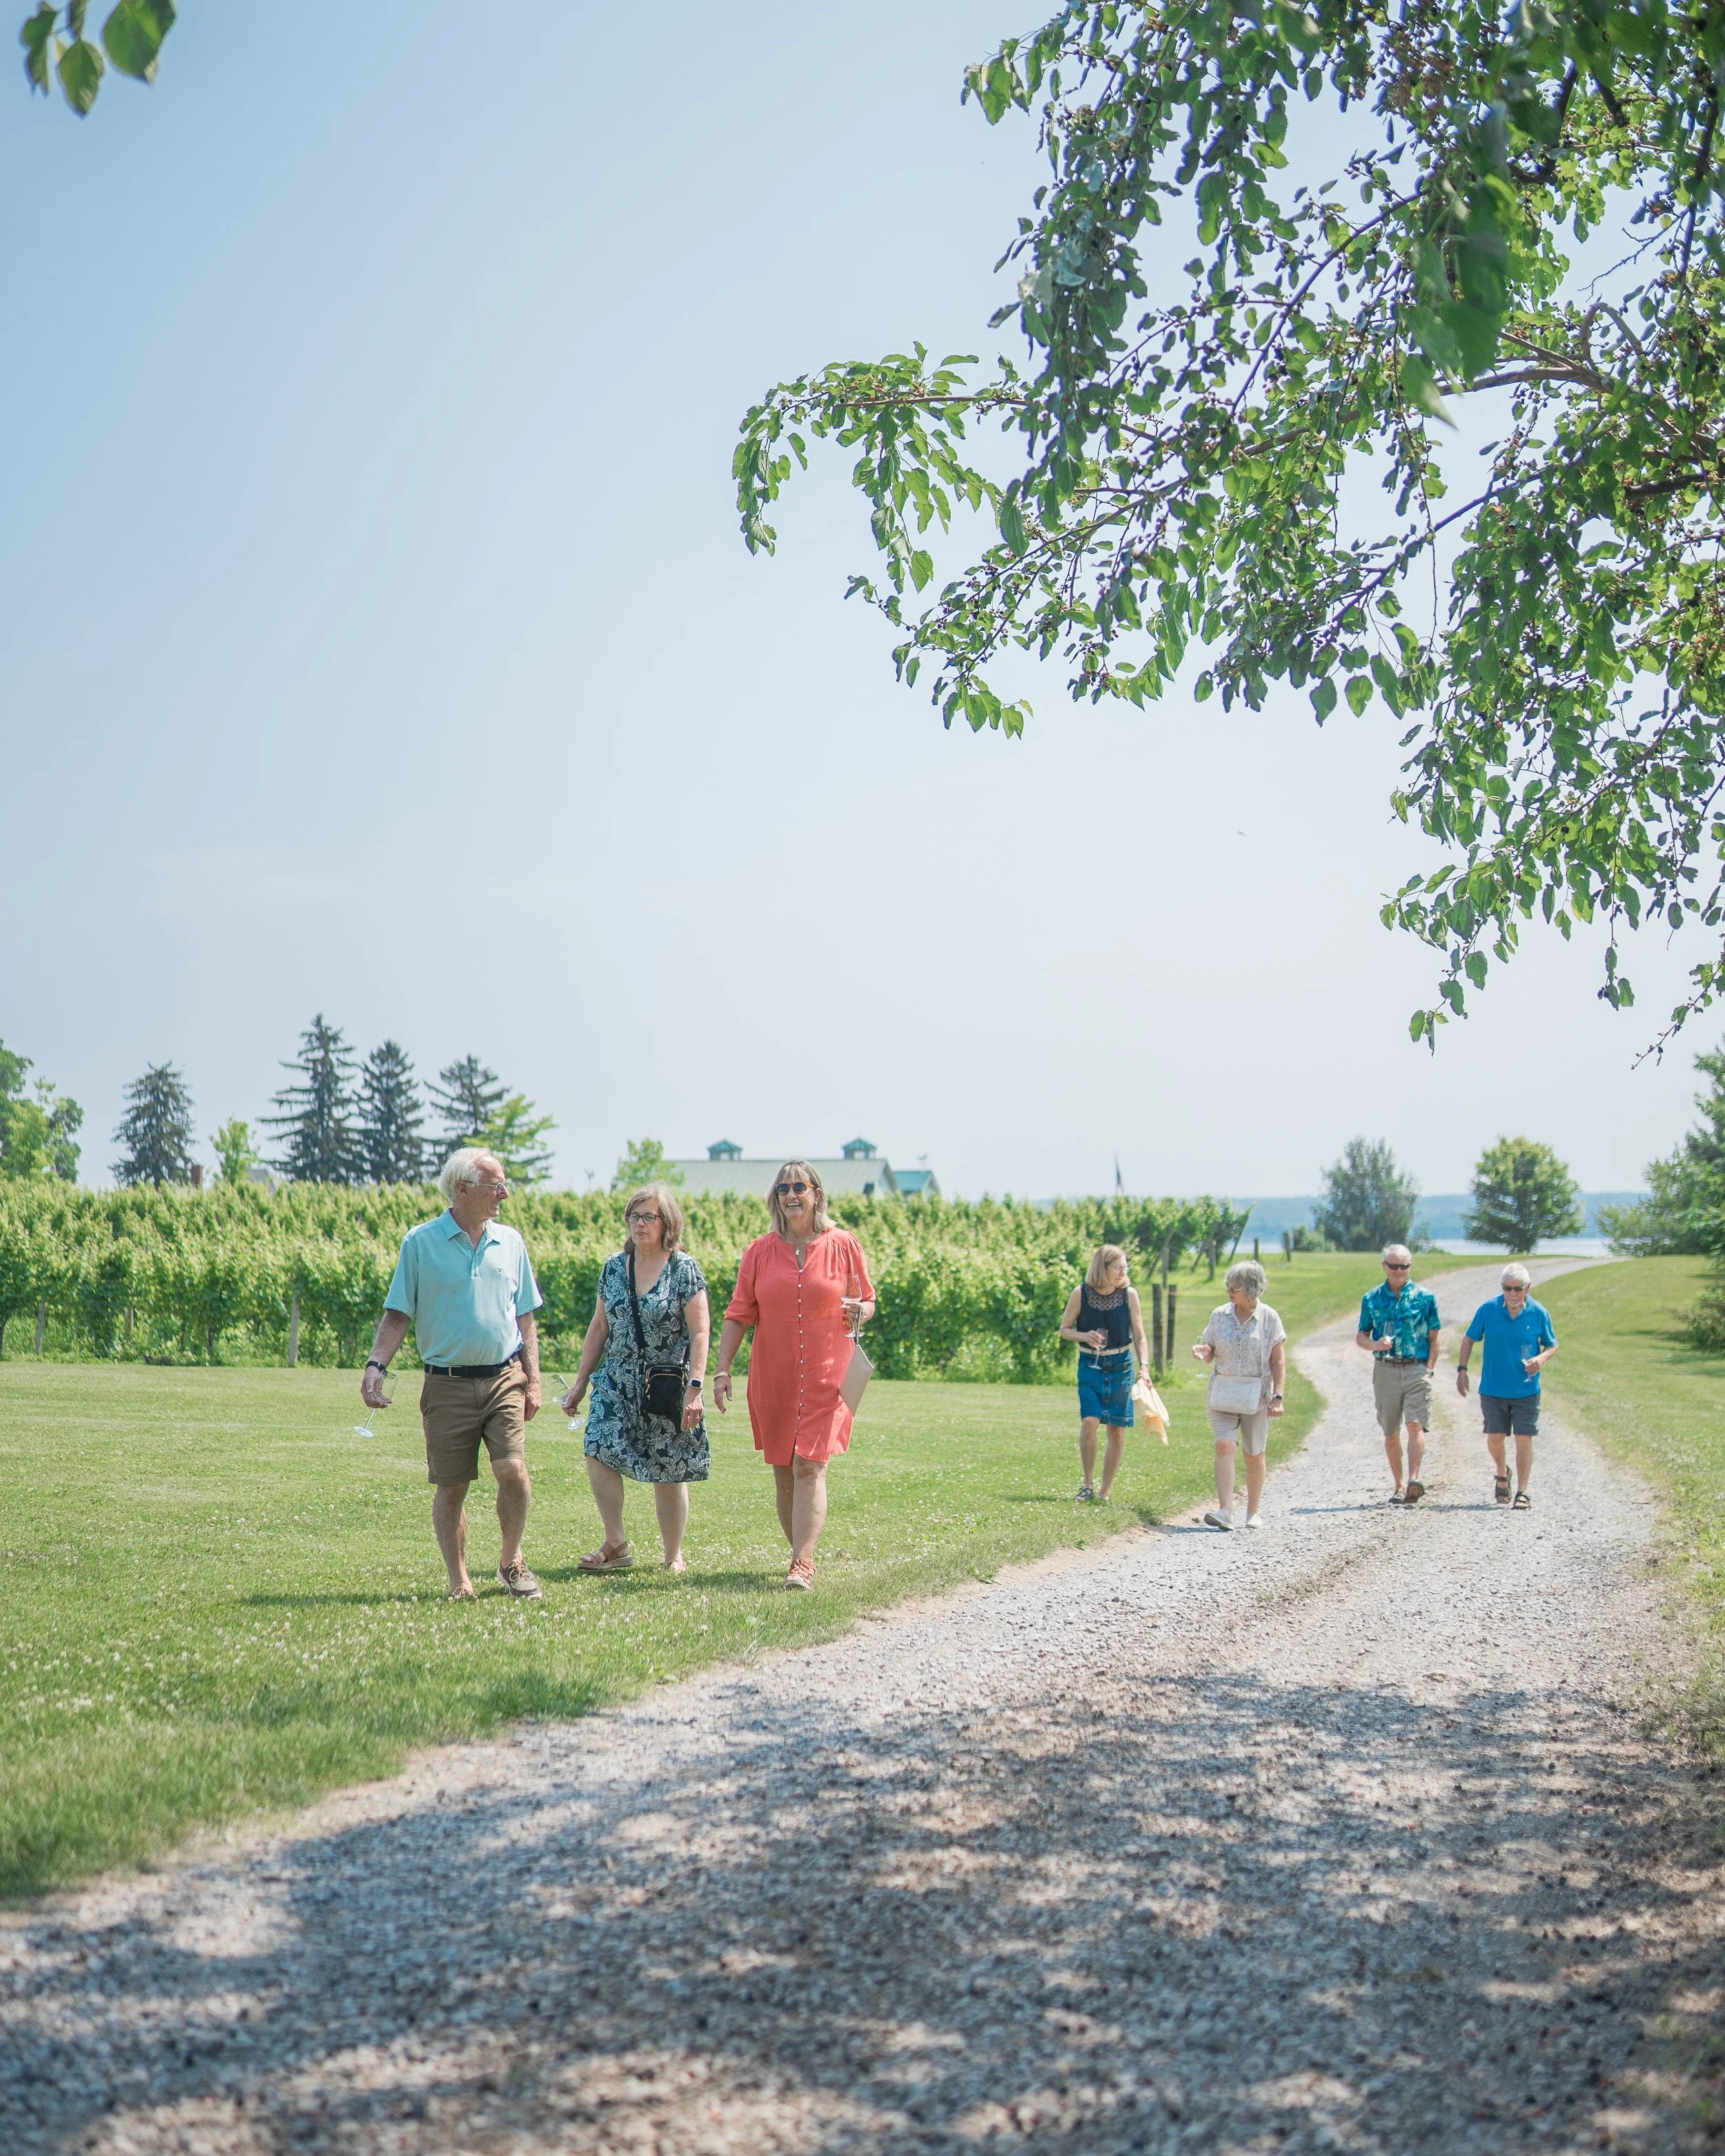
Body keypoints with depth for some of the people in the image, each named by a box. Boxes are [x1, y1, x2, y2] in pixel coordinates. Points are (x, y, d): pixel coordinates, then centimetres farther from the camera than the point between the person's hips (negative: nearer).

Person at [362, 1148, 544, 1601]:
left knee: (513, 1470, -13)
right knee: (451, 1487, 2)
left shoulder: (510, 1242, 10)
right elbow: (398, 1314, 1)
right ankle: (459, 1581, 15)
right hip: (447, 1384, -2)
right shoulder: (420, 1243, 0)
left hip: (504, 1378, 2)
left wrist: (533, 1380, 8)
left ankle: (511, 1561, 10)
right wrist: (375, 1365, -14)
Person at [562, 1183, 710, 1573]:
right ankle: (615, 1544, -3)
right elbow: (599, 1328, 14)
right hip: (618, 1381, 4)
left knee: (669, 1474, 1)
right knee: (598, 1451, -14)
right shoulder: (614, 1266, 8)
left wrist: (694, 1388, -15)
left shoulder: (685, 1270, -5)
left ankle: (673, 1556, 15)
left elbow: (700, 1333, -8)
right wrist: (580, 1382, 12)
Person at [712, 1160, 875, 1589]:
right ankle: (803, 1555, 22)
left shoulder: (844, 1246, 0)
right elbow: (739, 1314, 5)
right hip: (772, 1377, 3)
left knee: (809, 1466, -12)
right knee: (783, 1472, 8)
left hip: (826, 1376, -3)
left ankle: (800, 1566, -15)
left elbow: (867, 1303, 10)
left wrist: (859, 1312, -14)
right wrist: (722, 1370, -3)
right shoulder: (760, 1251, 4)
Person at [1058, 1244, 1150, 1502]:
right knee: (1089, 1421, -19)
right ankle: (1088, 1485, -2)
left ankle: (1105, 1492, 14)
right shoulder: (1081, 1293, -6)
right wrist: (1085, 1336, -16)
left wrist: (1144, 1366, -12)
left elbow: (1139, 1336, 2)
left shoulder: (1129, 1294, -3)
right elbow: (1064, 1329, 4)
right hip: (1090, 1365, -1)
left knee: (1117, 1432, 2)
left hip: (1121, 1366, 1)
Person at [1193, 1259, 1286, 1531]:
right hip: (1223, 1392, 2)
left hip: (1256, 1394, -2)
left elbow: (1279, 1361, -2)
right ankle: (1225, 1512, -20)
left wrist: (1277, 1396, -10)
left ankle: (1254, 1511, 22)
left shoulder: (1269, 1318, -2)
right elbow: (1210, 1355, 13)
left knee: (1254, 1455, 6)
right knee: (1224, 1446, -14)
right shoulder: (1219, 1315, 5)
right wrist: (1204, 1352, -10)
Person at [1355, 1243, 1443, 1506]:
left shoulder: (1424, 1297, 3)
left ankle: (1414, 1482, -24)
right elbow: (1360, 1337, 11)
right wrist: (1375, 1345, -11)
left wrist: (1429, 1369, -2)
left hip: (1416, 1369, -2)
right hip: (1385, 1370, 2)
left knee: (1416, 1425, -16)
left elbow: (1434, 1337, 7)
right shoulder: (1372, 1298, 7)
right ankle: (1399, 1486, 16)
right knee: (1390, 1432, 7)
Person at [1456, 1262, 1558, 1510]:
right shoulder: (1488, 1309, -5)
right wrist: (1462, 1369, -2)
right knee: (1495, 1437, 5)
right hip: (1493, 1388, 1)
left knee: (1524, 1439, -3)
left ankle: (1522, 1492, 6)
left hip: (1526, 1390, -1)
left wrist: (1542, 1359, -15)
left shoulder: (1539, 1313, -5)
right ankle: (1502, 1473, 36)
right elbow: (1469, 1339, 7)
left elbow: (1552, 1345, 7)